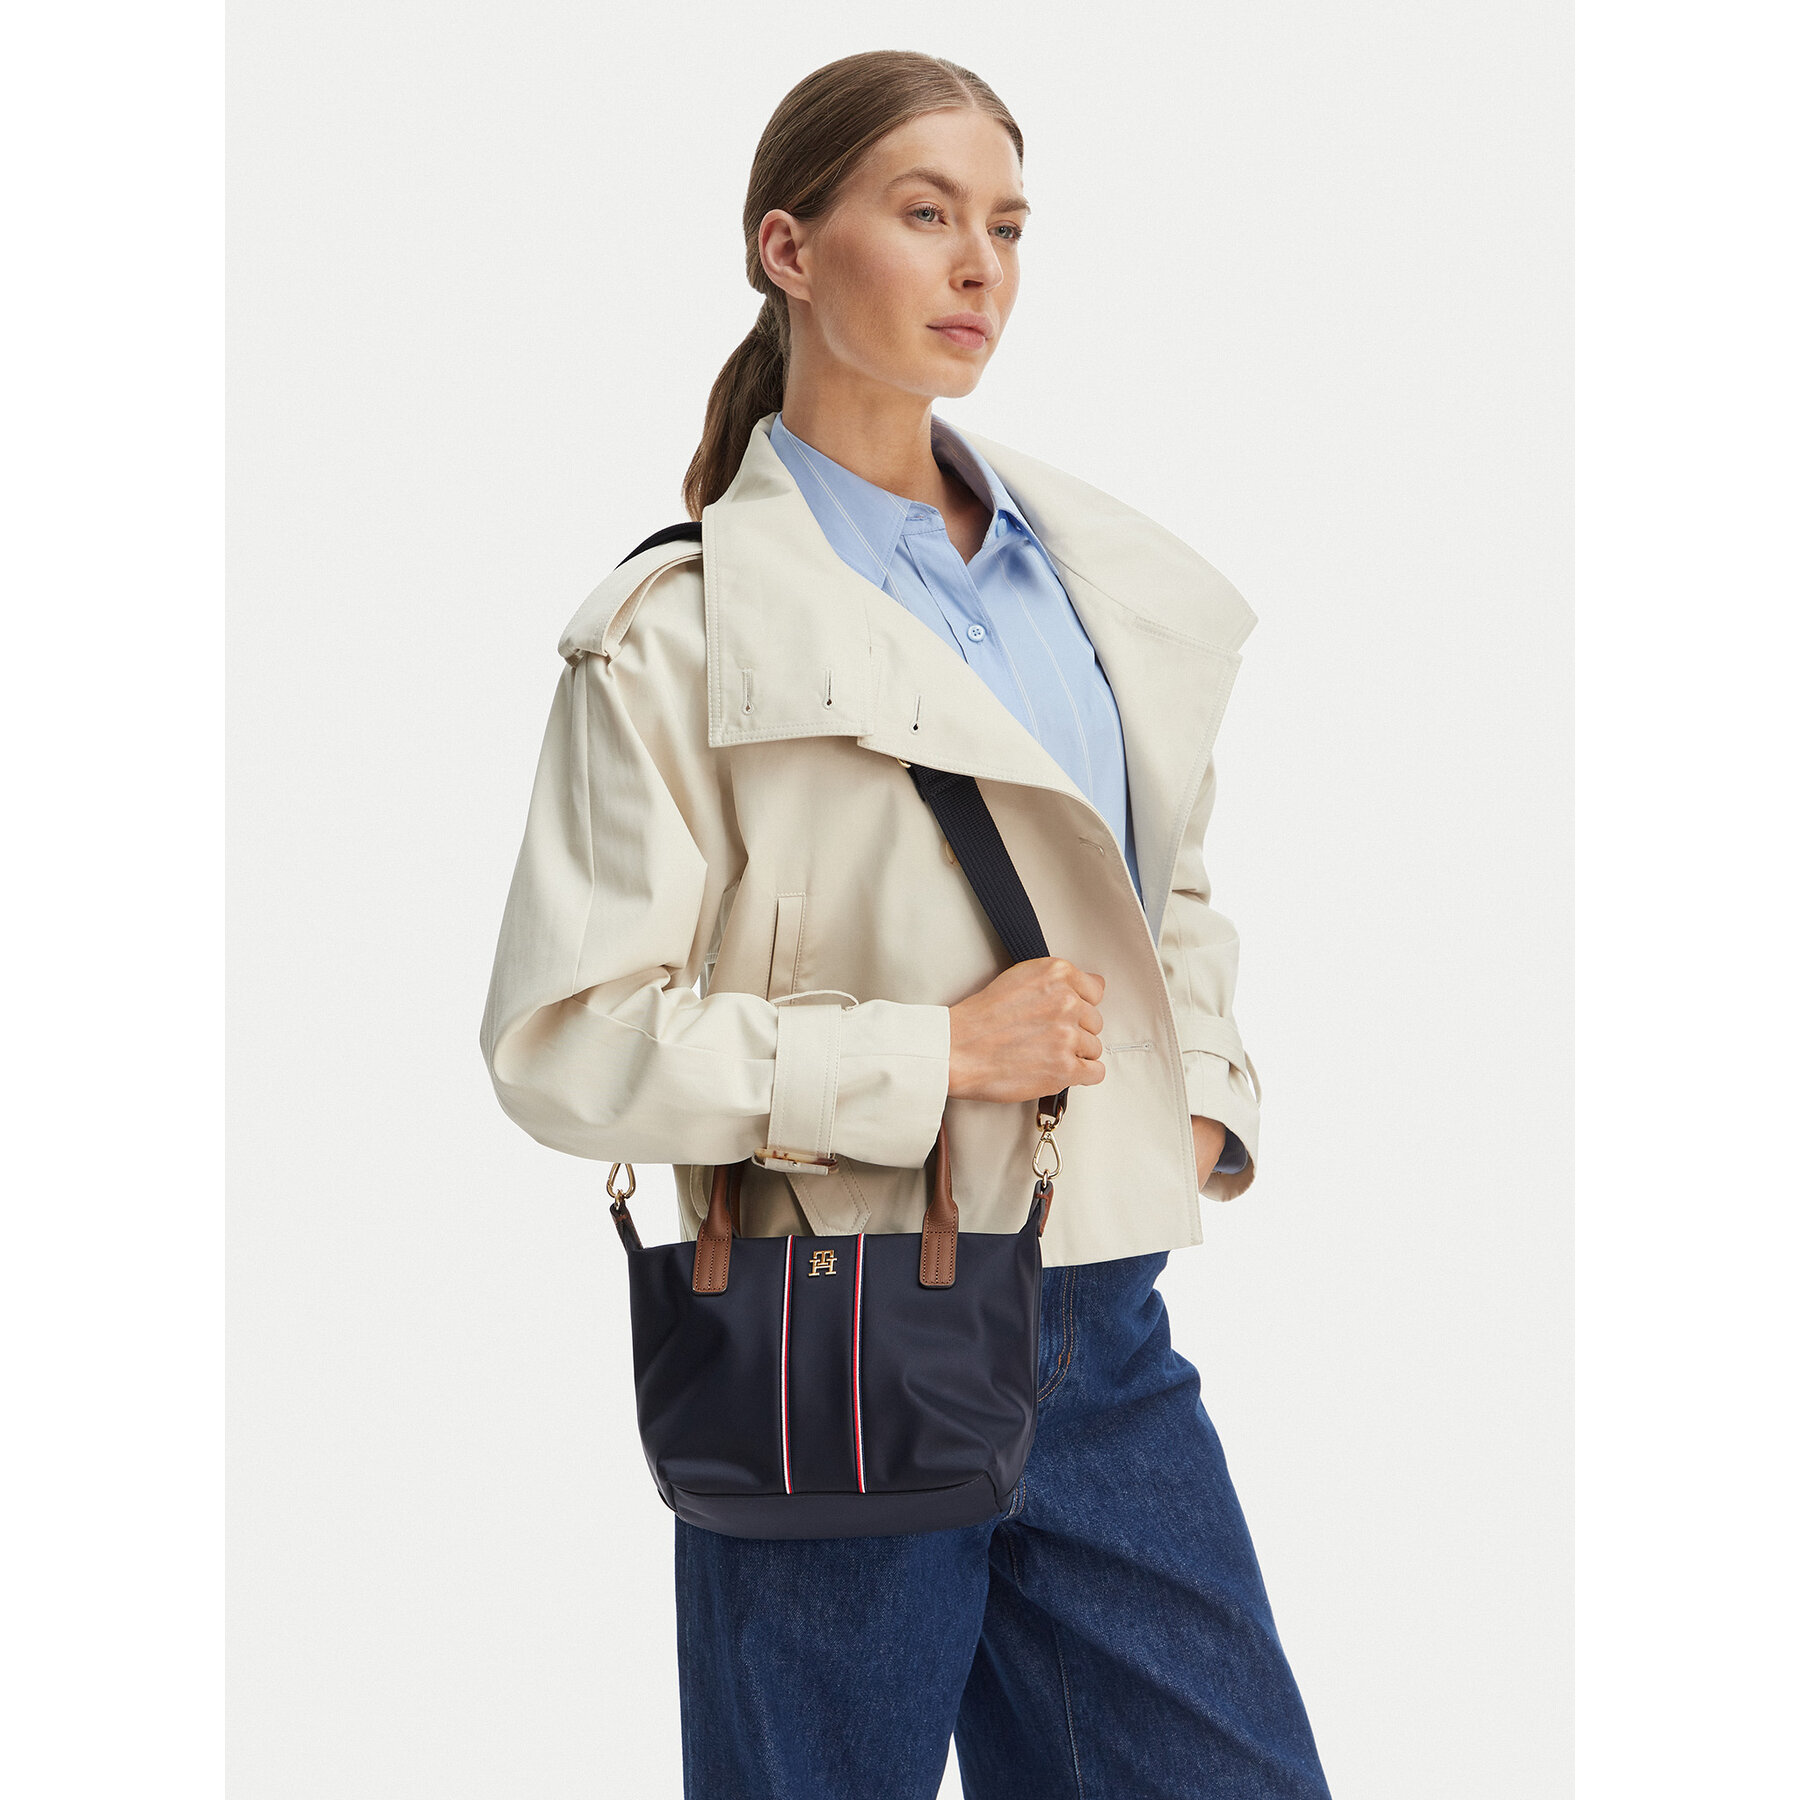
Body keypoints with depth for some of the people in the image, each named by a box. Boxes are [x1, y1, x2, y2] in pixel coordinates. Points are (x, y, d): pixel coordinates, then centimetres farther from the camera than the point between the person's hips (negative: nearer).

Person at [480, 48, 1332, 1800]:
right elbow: (561, 1041, -13)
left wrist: (1208, 1092, 8)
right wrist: (928, 1051, -16)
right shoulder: (681, 632, -8)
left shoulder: (1107, 575, 11)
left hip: (1102, 1323, 6)